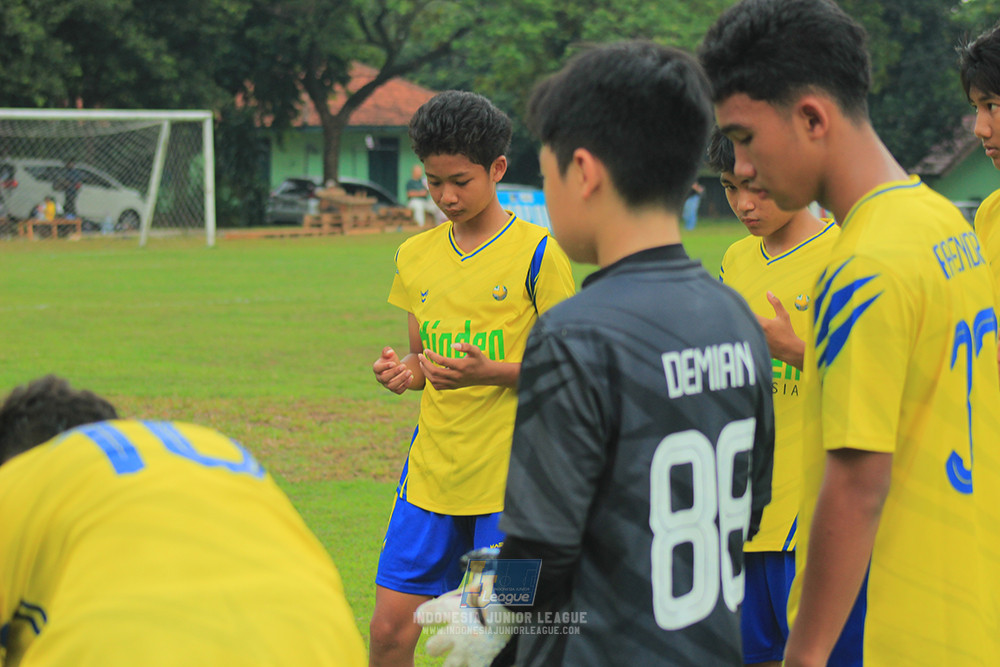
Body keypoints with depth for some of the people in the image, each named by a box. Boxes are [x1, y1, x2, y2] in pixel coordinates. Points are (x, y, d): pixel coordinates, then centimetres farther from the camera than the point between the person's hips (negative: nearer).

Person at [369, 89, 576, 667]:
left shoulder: (537, 253, -6)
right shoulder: (416, 256, 11)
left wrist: (490, 372, -21)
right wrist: (404, 372, -3)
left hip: (509, 477, -5)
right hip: (431, 473, 5)